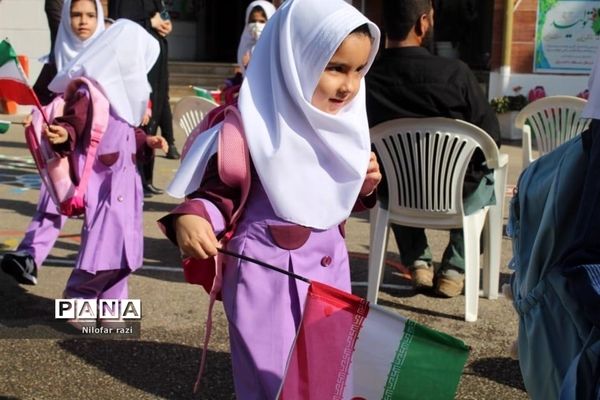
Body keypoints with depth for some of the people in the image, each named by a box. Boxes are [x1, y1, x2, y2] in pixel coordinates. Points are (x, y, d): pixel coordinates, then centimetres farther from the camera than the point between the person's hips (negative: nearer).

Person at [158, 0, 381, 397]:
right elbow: (218, 193, -14)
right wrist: (190, 218, -33)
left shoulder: (343, 126, 6)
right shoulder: (254, 126, -17)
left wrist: (365, 184, -2)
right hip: (268, 274, -6)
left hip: (330, 268, 7)